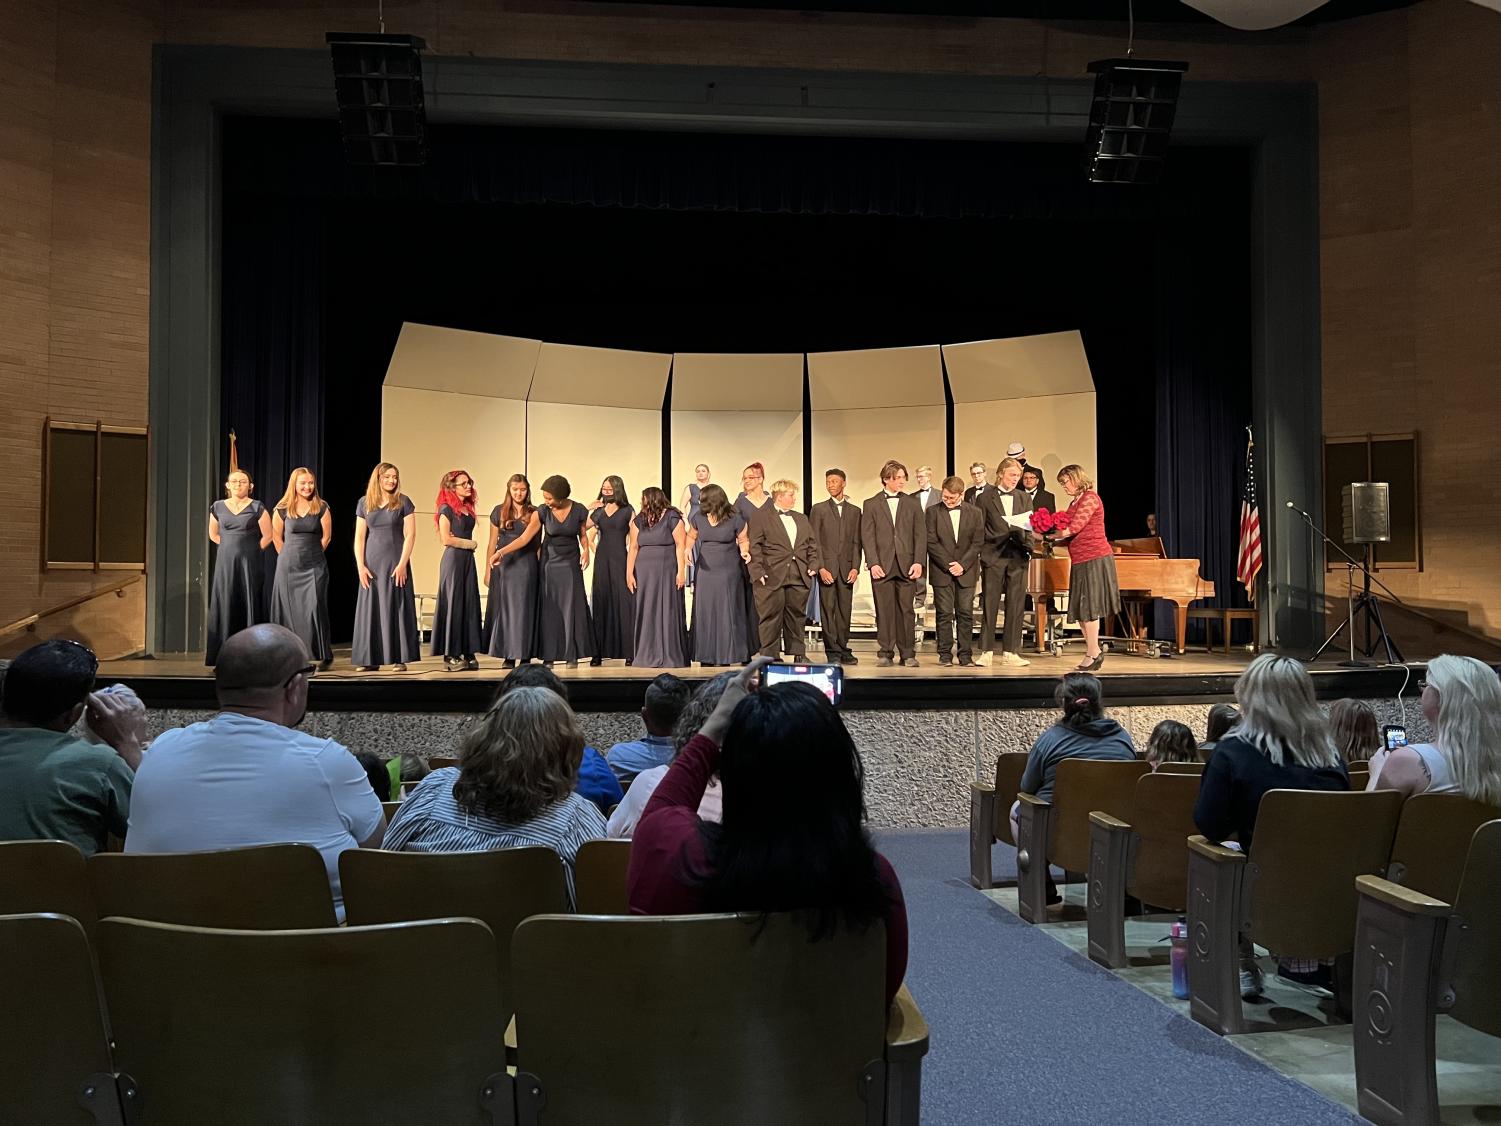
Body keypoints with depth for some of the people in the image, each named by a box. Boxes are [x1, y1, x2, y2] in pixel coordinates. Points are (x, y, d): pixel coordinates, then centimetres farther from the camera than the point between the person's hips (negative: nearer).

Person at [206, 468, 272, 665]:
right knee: (225, 604, 1)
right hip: (225, 562, 3)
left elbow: (267, 536, 0)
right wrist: (232, 547, 11)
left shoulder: (257, 507, -2)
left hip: (250, 563, -3)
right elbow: (213, 534, 18)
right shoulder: (218, 507, 7)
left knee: (250, 603, -3)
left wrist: (250, 551, 2)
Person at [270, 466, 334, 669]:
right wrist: (290, 556, 13)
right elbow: (276, 537, 12)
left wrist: (311, 554, 8)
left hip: (314, 566, -2)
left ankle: (323, 655, -3)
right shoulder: (282, 509, 1)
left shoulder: (322, 508, 0)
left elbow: (326, 537, 5)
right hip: (288, 566, 2)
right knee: (289, 610, 3)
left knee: (315, 607, -10)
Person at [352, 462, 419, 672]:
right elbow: (359, 537, 6)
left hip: (396, 563, -2)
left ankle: (400, 659, 1)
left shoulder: (403, 502, 1)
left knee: (396, 608, -2)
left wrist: (402, 564, -11)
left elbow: (410, 535, -4)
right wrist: (360, 566, -3)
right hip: (372, 564, 3)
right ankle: (371, 659, 9)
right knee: (370, 608, 3)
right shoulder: (364, 503, 7)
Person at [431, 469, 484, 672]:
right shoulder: (447, 509, -6)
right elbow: (446, 539, -12)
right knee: (453, 604, -5)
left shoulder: (468, 509, 15)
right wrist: (470, 543, -5)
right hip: (453, 558, -7)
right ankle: (450, 655, -1)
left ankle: (467, 653, 6)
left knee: (469, 604, 4)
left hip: (468, 559, 7)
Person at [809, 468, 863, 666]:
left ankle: (843, 650, 9)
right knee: (828, 610, -4)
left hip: (846, 568, 2)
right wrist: (820, 568, -9)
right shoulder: (819, 509, 6)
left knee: (844, 610, 2)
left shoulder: (854, 511, 13)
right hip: (826, 566, -2)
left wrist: (855, 567, -3)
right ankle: (833, 652, -1)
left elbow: (856, 542, 9)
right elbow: (814, 542, 1)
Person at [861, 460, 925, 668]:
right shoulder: (871, 505, 8)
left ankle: (908, 654, 6)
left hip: (906, 565, 1)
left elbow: (921, 535, 7)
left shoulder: (912, 504, 12)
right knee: (884, 611, 0)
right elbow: (867, 536, 2)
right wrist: (873, 563, -9)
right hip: (882, 566, -1)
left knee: (906, 610, 0)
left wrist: (918, 562, -4)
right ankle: (885, 653, 7)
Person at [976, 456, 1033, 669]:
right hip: (994, 555, -3)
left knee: (1016, 605, 2)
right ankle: (986, 651, 4)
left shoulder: (1024, 498, 14)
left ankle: (1010, 652, 7)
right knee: (989, 604, -1)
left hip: (1018, 556, 3)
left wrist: (1029, 546, -12)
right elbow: (982, 527, 2)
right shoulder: (987, 496, 4)